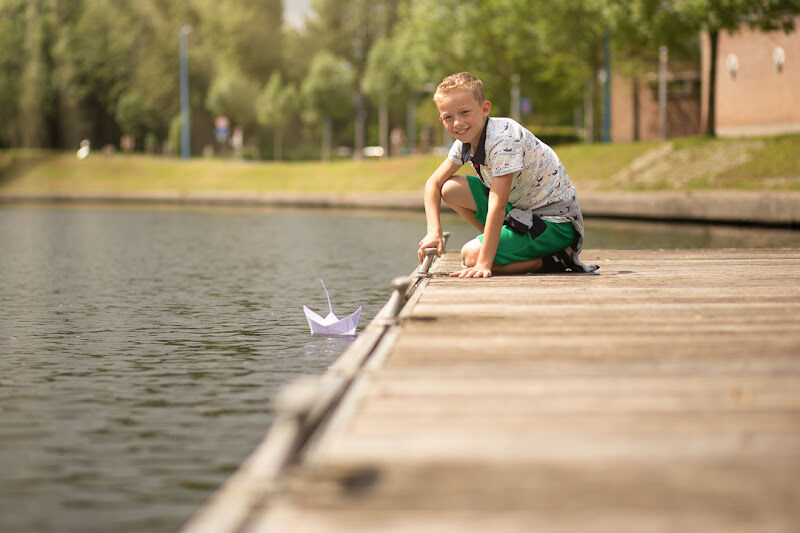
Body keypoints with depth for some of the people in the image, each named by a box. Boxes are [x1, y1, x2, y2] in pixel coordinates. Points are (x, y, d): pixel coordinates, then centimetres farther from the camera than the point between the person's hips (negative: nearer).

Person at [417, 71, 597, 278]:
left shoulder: (503, 139, -28)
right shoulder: (466, 140, -1)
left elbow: (497, 206, -33)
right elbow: (434, 183, 9)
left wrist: (483, 264, -36)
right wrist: (434, 230, -7)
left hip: (555, 222, -9)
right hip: (520, 207, 9)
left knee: (471, 255, -22)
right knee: (451, 190, 1)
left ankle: (556, 260, -11)